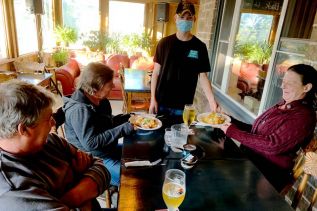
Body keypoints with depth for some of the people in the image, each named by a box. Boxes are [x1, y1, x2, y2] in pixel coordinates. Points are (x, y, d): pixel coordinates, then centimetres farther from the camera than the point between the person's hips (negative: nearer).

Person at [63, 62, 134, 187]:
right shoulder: (80, 110, -27)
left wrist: (128, 117, -1)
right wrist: (123, 129, -30)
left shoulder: (100, 100, 1)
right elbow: (91, 143, -31)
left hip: (109, 149, 9)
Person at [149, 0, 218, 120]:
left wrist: (212, 101, -15)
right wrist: (153, 99, -5)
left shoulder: (200, 47, -2)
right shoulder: (164, 43, -2)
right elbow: (156, 72, 0)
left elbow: (203, 76, -1)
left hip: (183, 106, 0)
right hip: (161, 102, 0)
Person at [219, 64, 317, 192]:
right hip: (249, 157, 8)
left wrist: (233, 132, -21)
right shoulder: (282, 106, 10)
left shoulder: (303, 116, -16)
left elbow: (273, 145, -25)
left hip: (269, 172, -7)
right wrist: (230, 121, 0)